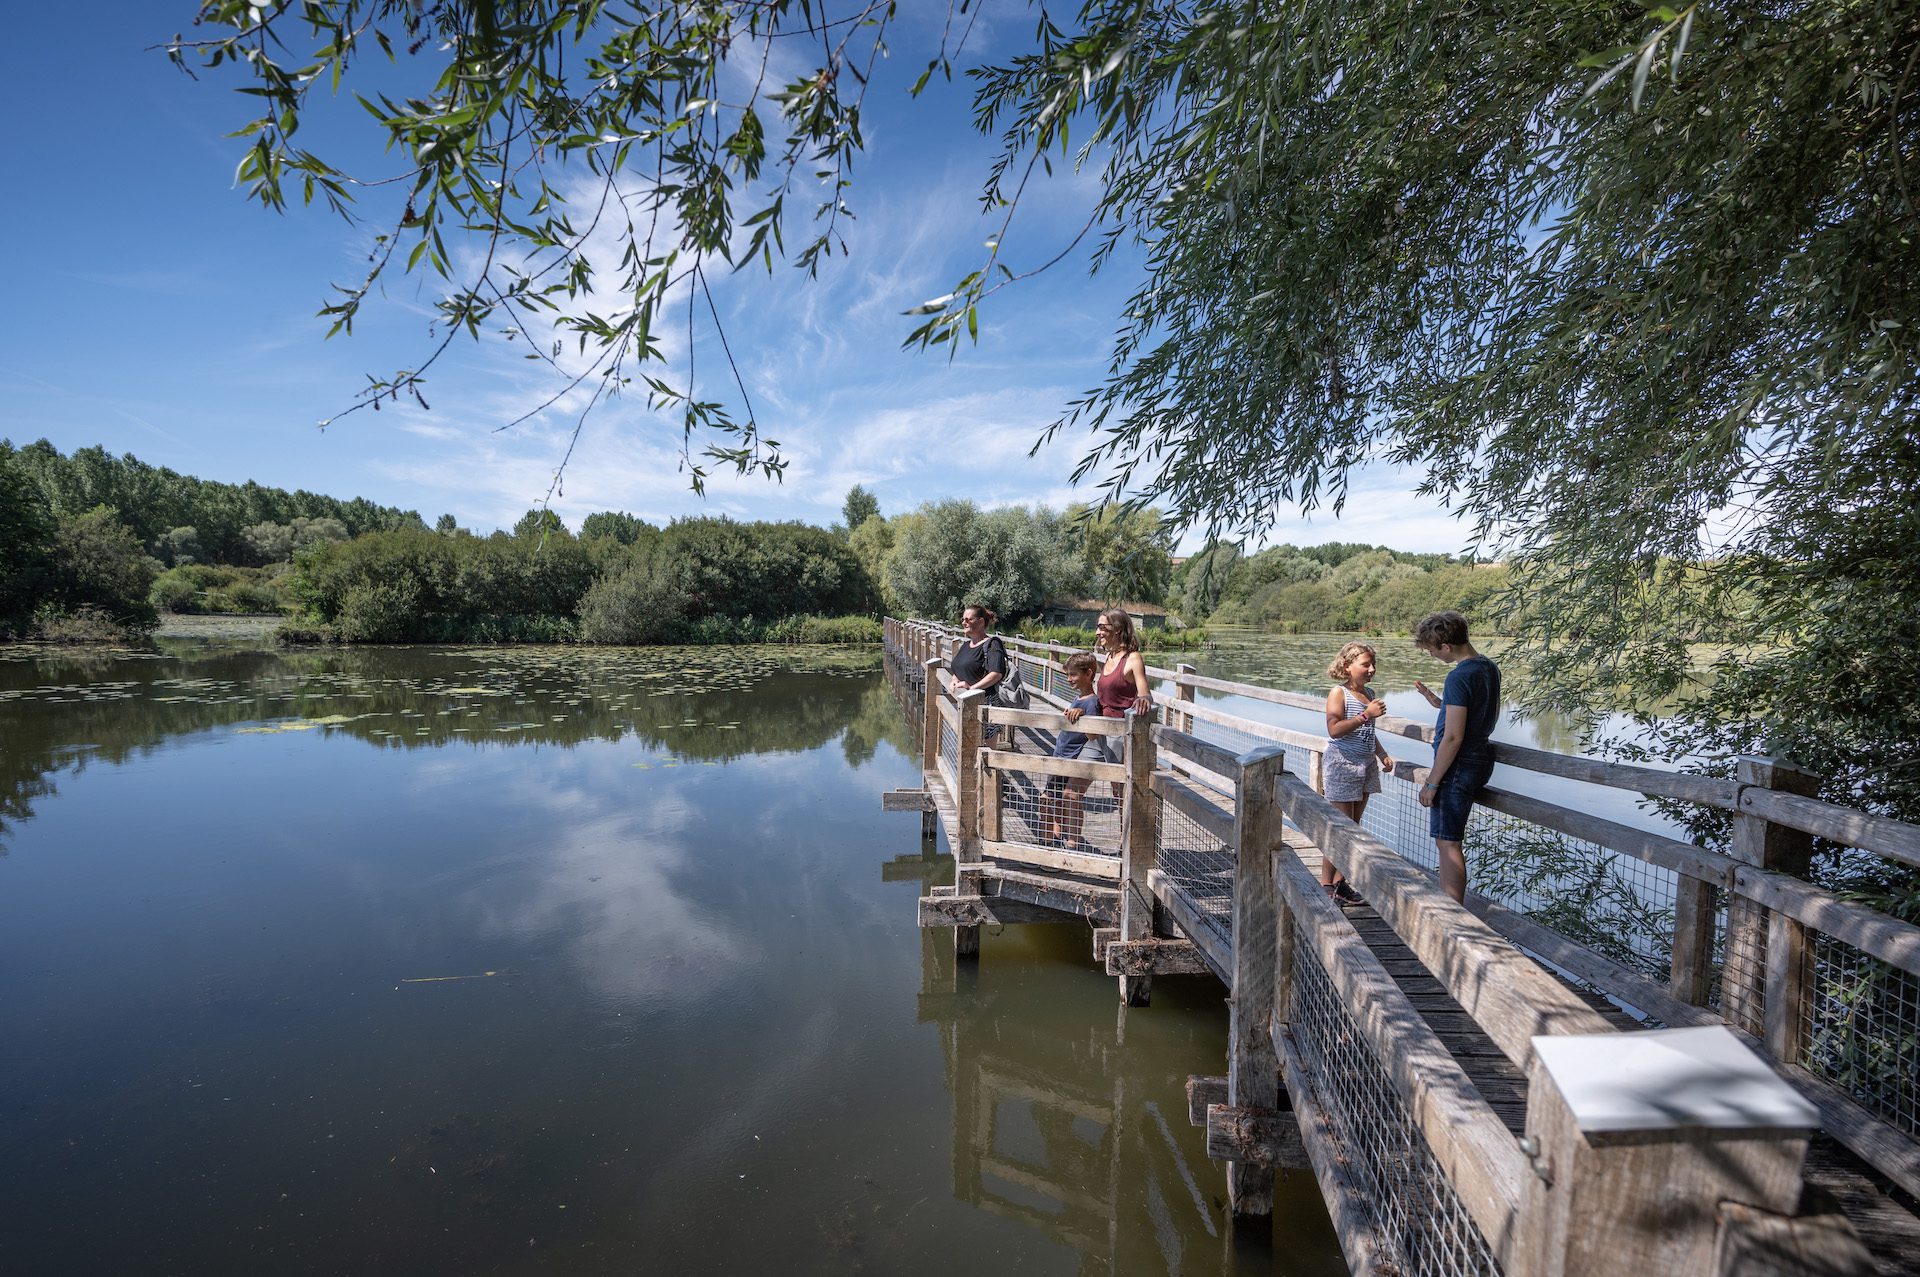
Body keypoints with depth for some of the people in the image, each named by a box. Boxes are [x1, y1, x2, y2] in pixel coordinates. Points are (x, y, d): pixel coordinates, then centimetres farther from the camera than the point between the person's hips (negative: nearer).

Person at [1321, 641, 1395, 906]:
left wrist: (1382, 754, 11)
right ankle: (1326, 884, 4)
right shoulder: (1338, 693, -11)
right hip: (1342, 766, -8)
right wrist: (1366, 714, -24)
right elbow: (1334, 729, -23)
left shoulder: (1369, 693, 12)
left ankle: (1340, 881, 19)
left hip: (1366, 766, 8)